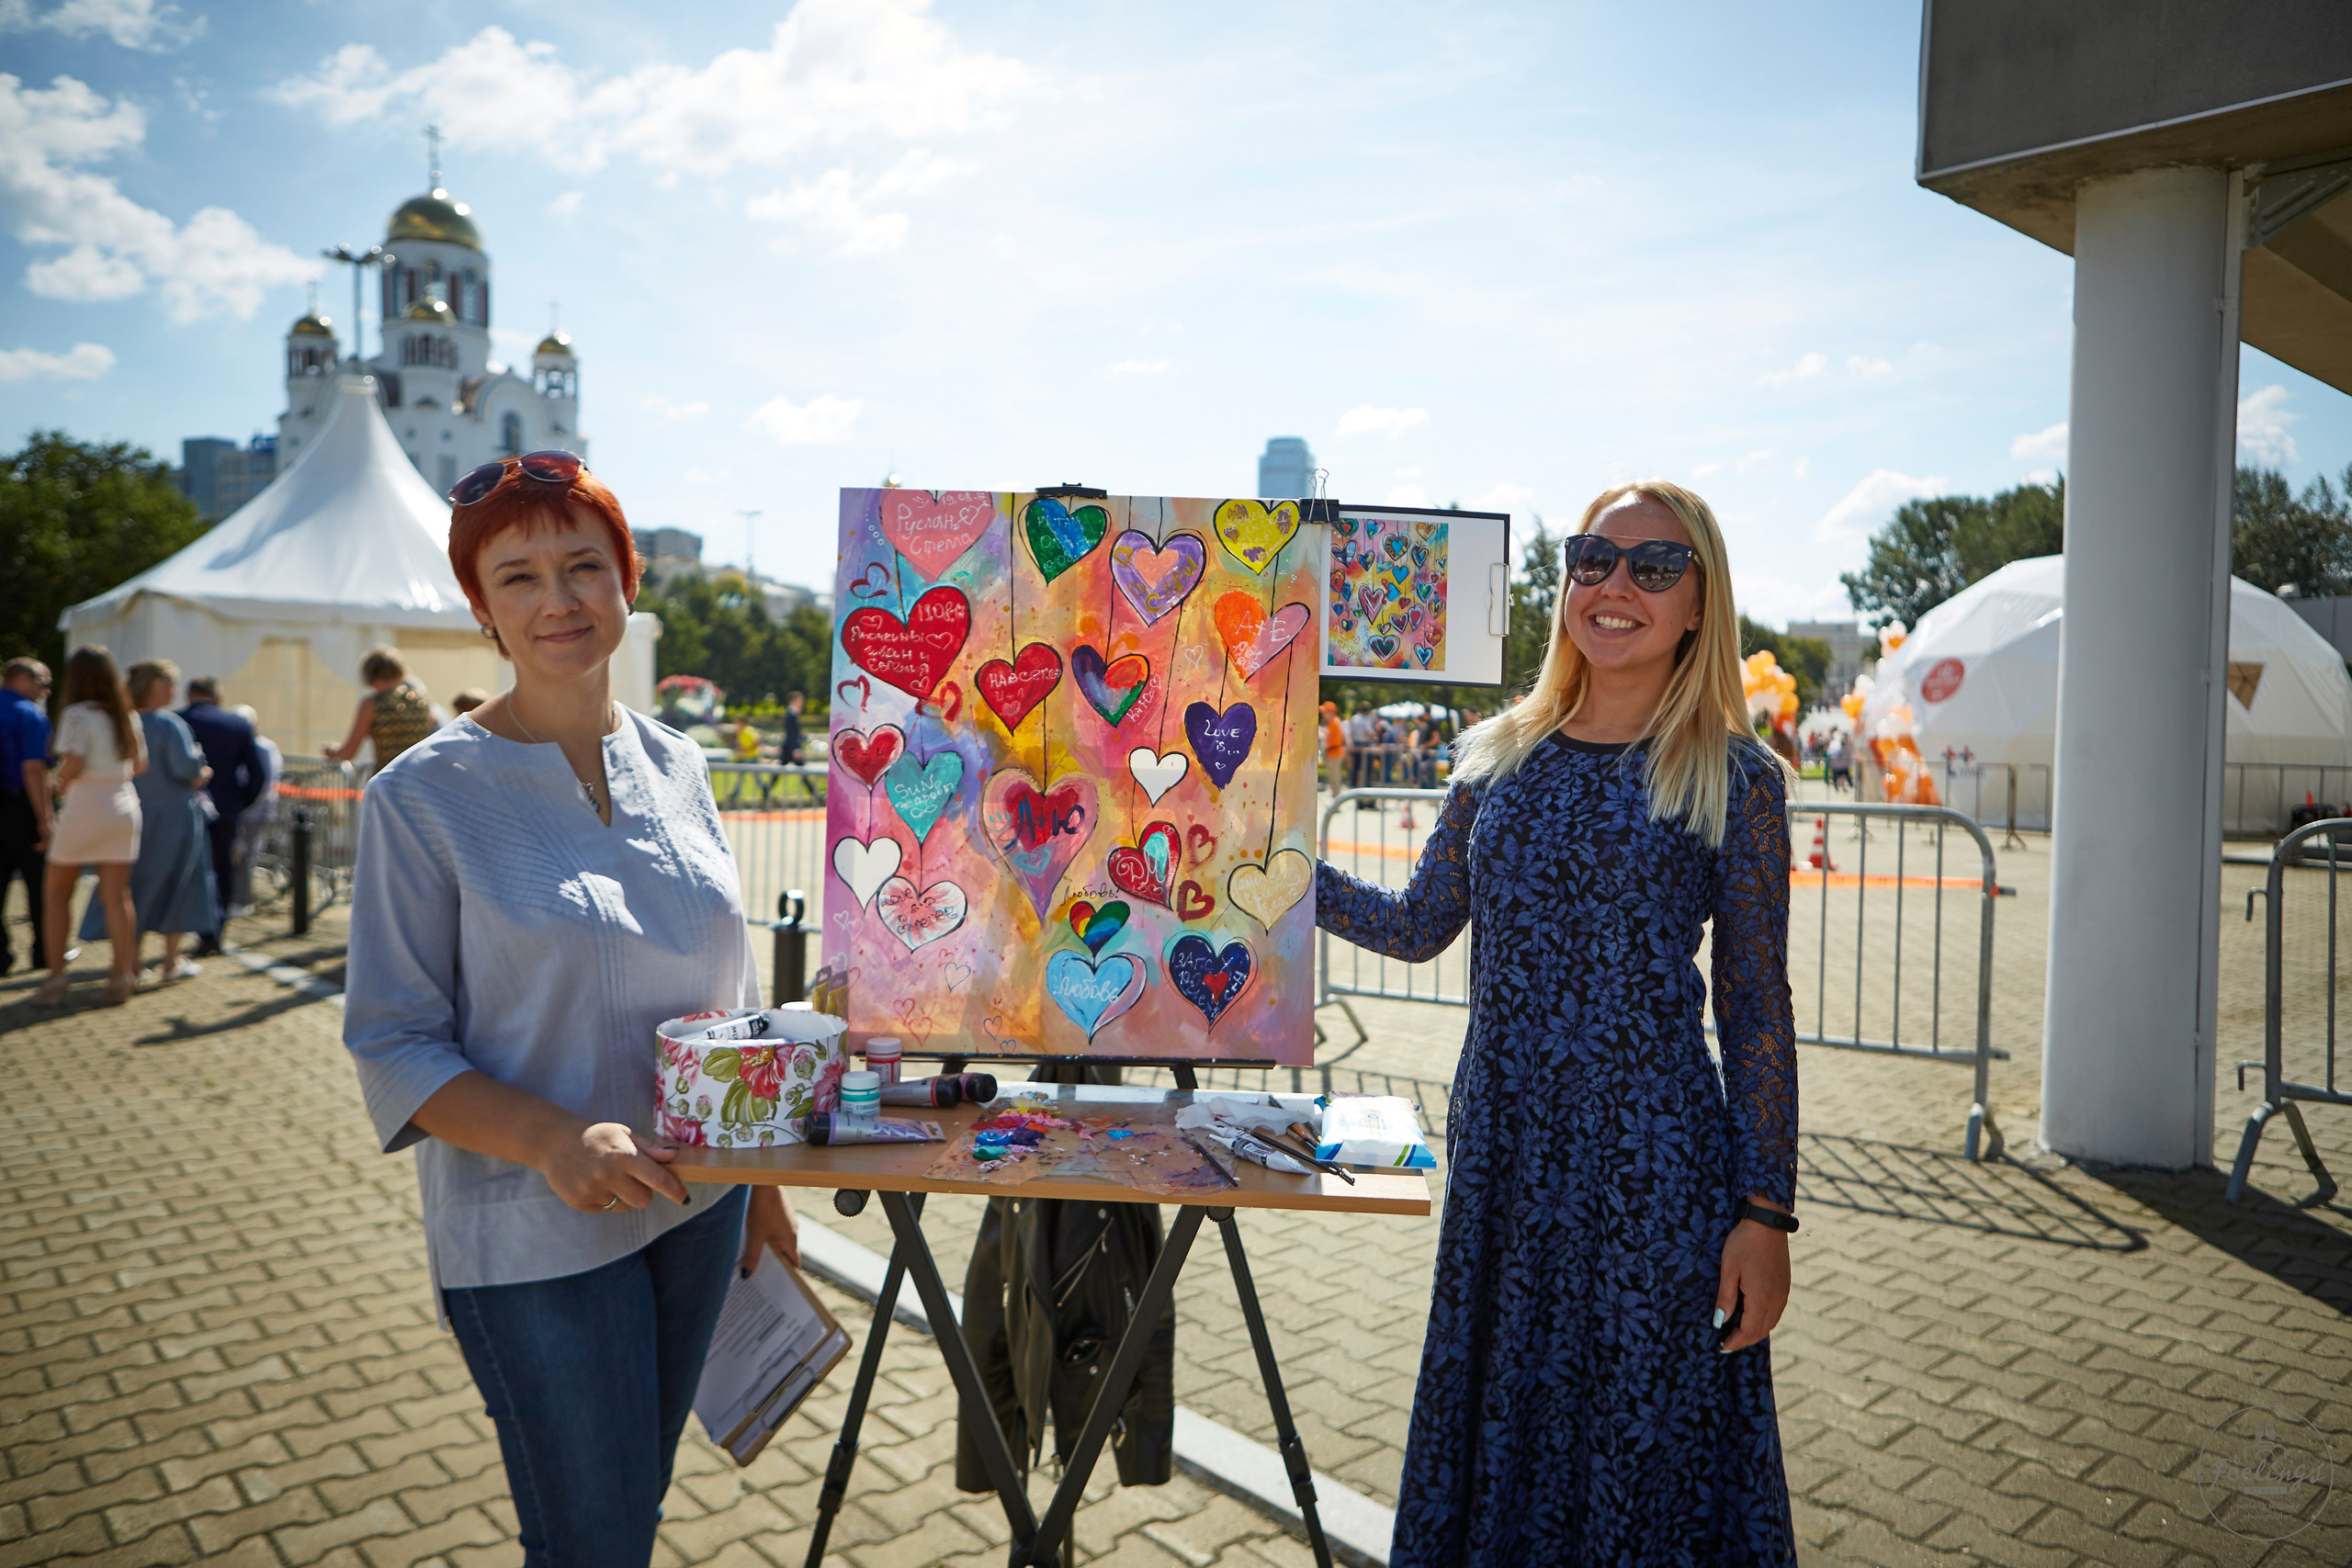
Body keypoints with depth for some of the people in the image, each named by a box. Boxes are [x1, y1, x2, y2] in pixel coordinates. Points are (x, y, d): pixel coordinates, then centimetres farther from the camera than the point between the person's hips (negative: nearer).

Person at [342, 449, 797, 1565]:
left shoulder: (674, 767, 2)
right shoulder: (421, 795, -11)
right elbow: (394, 1047, -11)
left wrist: (762, 1179, 10)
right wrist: (556, 1143, -27)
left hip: (698, 1206, 5)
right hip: (535, 1236, -5)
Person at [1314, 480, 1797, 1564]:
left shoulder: (1732, 777, -4)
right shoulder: (1499, 757, 6)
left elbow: (1757, 1012, -4)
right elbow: (1418, 927, 11)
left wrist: (1765, 1212, -6)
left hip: (1652, 1165, -3)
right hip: (1499, 1150, 4)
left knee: (1642, 1452, 9)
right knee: (1495, 1428, 17)